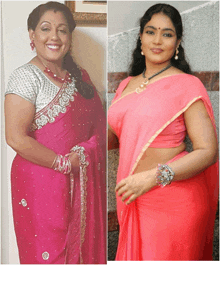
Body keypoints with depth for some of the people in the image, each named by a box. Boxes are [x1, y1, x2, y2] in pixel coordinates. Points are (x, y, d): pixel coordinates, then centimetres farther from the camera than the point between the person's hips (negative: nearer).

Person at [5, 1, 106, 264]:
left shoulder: (79, 76, 10)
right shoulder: (26, 76, -10)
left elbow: (98, 126, 12)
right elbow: (16, 138, -18)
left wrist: (83, 153, -6)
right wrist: (64, 163, -14)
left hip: (83, 185, 6)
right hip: (42, 183, -6)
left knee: (85, 249, 15)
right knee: (47, 254, 6)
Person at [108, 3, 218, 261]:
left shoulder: (186, 85, -10)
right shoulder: (126, 85, 9)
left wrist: (153, 177, -24)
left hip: (173, 202, -5)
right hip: (132, 200, 5)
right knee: (133, 257, 18)